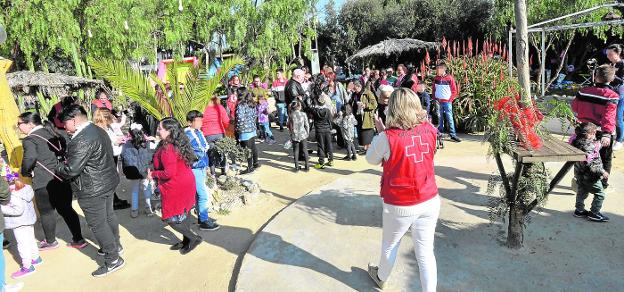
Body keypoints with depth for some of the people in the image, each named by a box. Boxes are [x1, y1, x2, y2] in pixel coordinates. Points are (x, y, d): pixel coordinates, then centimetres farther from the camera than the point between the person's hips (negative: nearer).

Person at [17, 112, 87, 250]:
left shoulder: (29, 139, -11)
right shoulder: (51, 132, 10)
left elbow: (30, 157, -27)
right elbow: (65, 145, 16)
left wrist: (25, 172, -10)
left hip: (44, 182, -7)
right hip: (62, 178, 7)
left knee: (46, 212, 12)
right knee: (66, 209, 13)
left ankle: (50, 241, 28)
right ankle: (78, 239, 16)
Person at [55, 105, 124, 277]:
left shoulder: (82, 140, -26)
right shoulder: (99, 131, 6)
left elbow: (71, 169, -26)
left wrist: (59, 168, -4)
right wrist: (68, 161, 7)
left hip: (92, 190, -10)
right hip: (108, 182, 10)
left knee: (97, 224, 2)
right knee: (108, 216, 23)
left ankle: (113, 260, 11)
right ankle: (115, 246, 41)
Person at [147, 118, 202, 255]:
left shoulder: (167, 149, -23)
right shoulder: (179, 144, 6)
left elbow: (169, 173, -26)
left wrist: (153, 174, -10)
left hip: (175, 187, -9)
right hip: (187, 183, 9)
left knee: (171, 218, 4)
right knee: (182, 213, 19)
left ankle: (193, 238, 8)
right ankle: (186, 241, 31)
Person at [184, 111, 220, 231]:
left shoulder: (199, 132, 7)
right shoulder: (187, 135, -17)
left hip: (202, 167, 8)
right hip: (195, 168, -8)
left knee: (199, 194, 18)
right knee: (204, 195, -5)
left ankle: (201, 216, 30)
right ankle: (204, 221, 6)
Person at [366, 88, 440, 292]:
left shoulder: (386, 138, -19)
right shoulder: (430, 129, -7)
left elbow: (371, 160, -2)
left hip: (400, 205, -2)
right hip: (430, 201, 3)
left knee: (389, 246, 23)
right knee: (426, 252, 14)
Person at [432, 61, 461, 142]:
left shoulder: (450, 78, -5)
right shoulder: (436, 78, 5)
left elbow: (454, 91, -1)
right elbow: (433, 89, 15)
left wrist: (450, 100, -6)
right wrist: (435, 98, 6)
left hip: (447, 102, -3)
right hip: (438, 102, 3)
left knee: (449, 118, -5)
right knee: (440, 119, 8)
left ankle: (453, 135, -1)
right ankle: (439, 134, 17)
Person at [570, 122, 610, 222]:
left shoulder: (577, 141, 1)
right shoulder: (587, 146, -27)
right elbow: (590, 163, -29)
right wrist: (602, 172, -24)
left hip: (580, 175, 10)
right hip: (590, 176, -10)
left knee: (582, 192, 22)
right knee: (600, 194, 4)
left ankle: (579, 210, 33)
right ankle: (594, 213, 11)